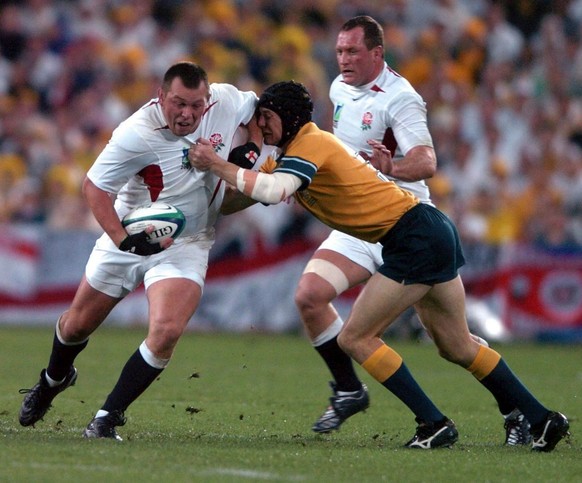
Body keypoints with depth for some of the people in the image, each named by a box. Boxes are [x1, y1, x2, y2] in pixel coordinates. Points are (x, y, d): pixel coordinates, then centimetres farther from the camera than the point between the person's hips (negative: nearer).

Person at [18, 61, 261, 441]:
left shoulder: (226, 100, -15)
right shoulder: (137, 134, -27)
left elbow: (254, 111, 10)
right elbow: (94, 186, -18)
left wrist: (252, 149, -8)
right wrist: (122, 239, -29)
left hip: (187, 245, 1)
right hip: (131, 235, -1)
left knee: (166, 331, -24)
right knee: (78, 325, 14)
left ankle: (108, 417, -11)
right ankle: (54, 380, 49)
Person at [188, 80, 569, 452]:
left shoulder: (310, 143, -13)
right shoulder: (291, 153, 16)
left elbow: (274, 191, -30)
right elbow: (233, 204, 18)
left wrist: (217, 165, -23)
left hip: (418, 238, -10)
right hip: (434, 231, 10)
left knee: (355, 338, -5)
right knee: (457, 347, 17)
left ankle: (435, 425, -2)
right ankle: (543, 420, 22)